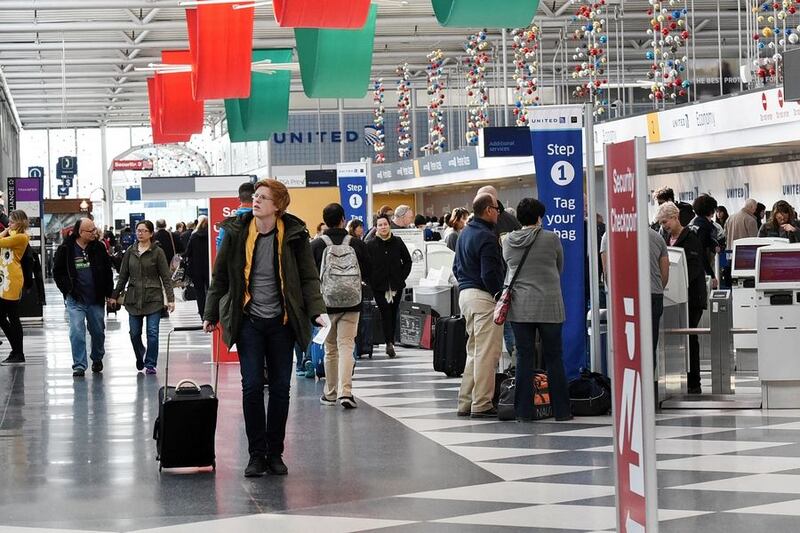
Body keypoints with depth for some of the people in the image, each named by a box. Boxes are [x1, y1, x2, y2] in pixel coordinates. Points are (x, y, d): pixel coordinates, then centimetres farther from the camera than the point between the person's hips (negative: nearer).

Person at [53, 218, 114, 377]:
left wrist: (108, 293, 5)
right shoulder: (66, 249, -5)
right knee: (77, 332, -9)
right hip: (75, 300, -2)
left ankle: (97, 359, 34)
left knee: (98, 331, 12)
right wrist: (66, 289, -4)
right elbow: (58, 271, 4)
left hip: (96, 299, 3)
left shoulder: (98, 247, 2)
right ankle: (79, 365, -3)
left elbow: (108, 271, 9)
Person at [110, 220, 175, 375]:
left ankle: (150, 364, 4)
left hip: (153, 298, -3)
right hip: (133, 298, 3)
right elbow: (123, 276, 13)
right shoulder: (130, 252, 8)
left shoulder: (157, 252, -2)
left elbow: (166, 277, -3)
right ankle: (140, 358, 30)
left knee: (152, 332, -6)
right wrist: (115, 295, 10)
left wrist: (170, 298, -10)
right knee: (135, 333, 5)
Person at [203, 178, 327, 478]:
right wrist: (211, 315, 9)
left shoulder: (294, 235, -4)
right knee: (252, 386, -6)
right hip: (248, 321, 0)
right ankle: (256, 454, 3)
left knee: (281, 387, 4)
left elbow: (309, 277, 1)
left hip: (282, 322, 0)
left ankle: (275, 453, 16)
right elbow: (220, 277, 7)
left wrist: (317, 310, -13)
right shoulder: (236, 233, -2)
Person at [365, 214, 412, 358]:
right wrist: (371, 281, -6)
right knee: (386, 314, -11)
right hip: (379, 287, -2)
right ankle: (389, 343, -17)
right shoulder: (370, 245, -1)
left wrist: (402, 277, 5)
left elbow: (407, 261, 13)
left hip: (396, 286, 3)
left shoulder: (398, 242, 5)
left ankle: (390, 342, 18)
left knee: (393, 314, 8)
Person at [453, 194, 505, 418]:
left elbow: (457, 267, 22)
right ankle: (482, 405, -4)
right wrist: (501, 296, -10)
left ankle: (466, 402, 18)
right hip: (484, 298, -10)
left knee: (474, 351, 17)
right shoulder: (486, 237, -16)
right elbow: (490, 274, -21)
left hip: (465, 293, 10)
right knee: (487, 353, -5)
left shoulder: (465, 233, 15)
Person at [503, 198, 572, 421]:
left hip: (519, 306, 2)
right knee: (553, 357, 5)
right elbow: (559, 269, 10)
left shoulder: (508, 241, 2)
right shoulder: (551, 238, -4)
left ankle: (524, 411, 5)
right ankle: (561, 410, 7)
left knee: (524, 358, 5)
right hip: (549, 305, -2)